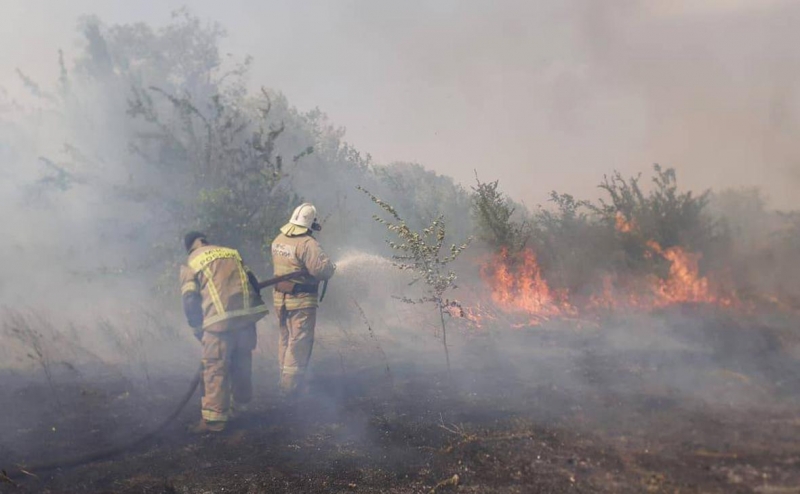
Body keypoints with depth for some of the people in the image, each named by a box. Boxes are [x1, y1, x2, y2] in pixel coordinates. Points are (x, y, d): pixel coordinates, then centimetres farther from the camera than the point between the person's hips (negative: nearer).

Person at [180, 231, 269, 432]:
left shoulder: (190, 265, 10)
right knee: (242, 362, 18)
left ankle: (214, 419, 3)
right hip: (247, 315, 5)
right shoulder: (231, 252, 22)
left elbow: (190, 301, 1)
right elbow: (252, 282, 17)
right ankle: (239, 405, 33)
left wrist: (198, 329, 10)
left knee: (216, 369, 2)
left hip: (219, 321, -4)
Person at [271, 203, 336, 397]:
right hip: (301, 301, -8)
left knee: (285, 339, 19)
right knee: (299, 343, 1)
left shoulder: (279, 239, 4)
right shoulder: (307, 243, -21)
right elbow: (323, 270, -26)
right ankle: (291, 385, 4)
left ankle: (286, 379, 30)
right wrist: (331, 266, -6)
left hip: (280, 298, 8)